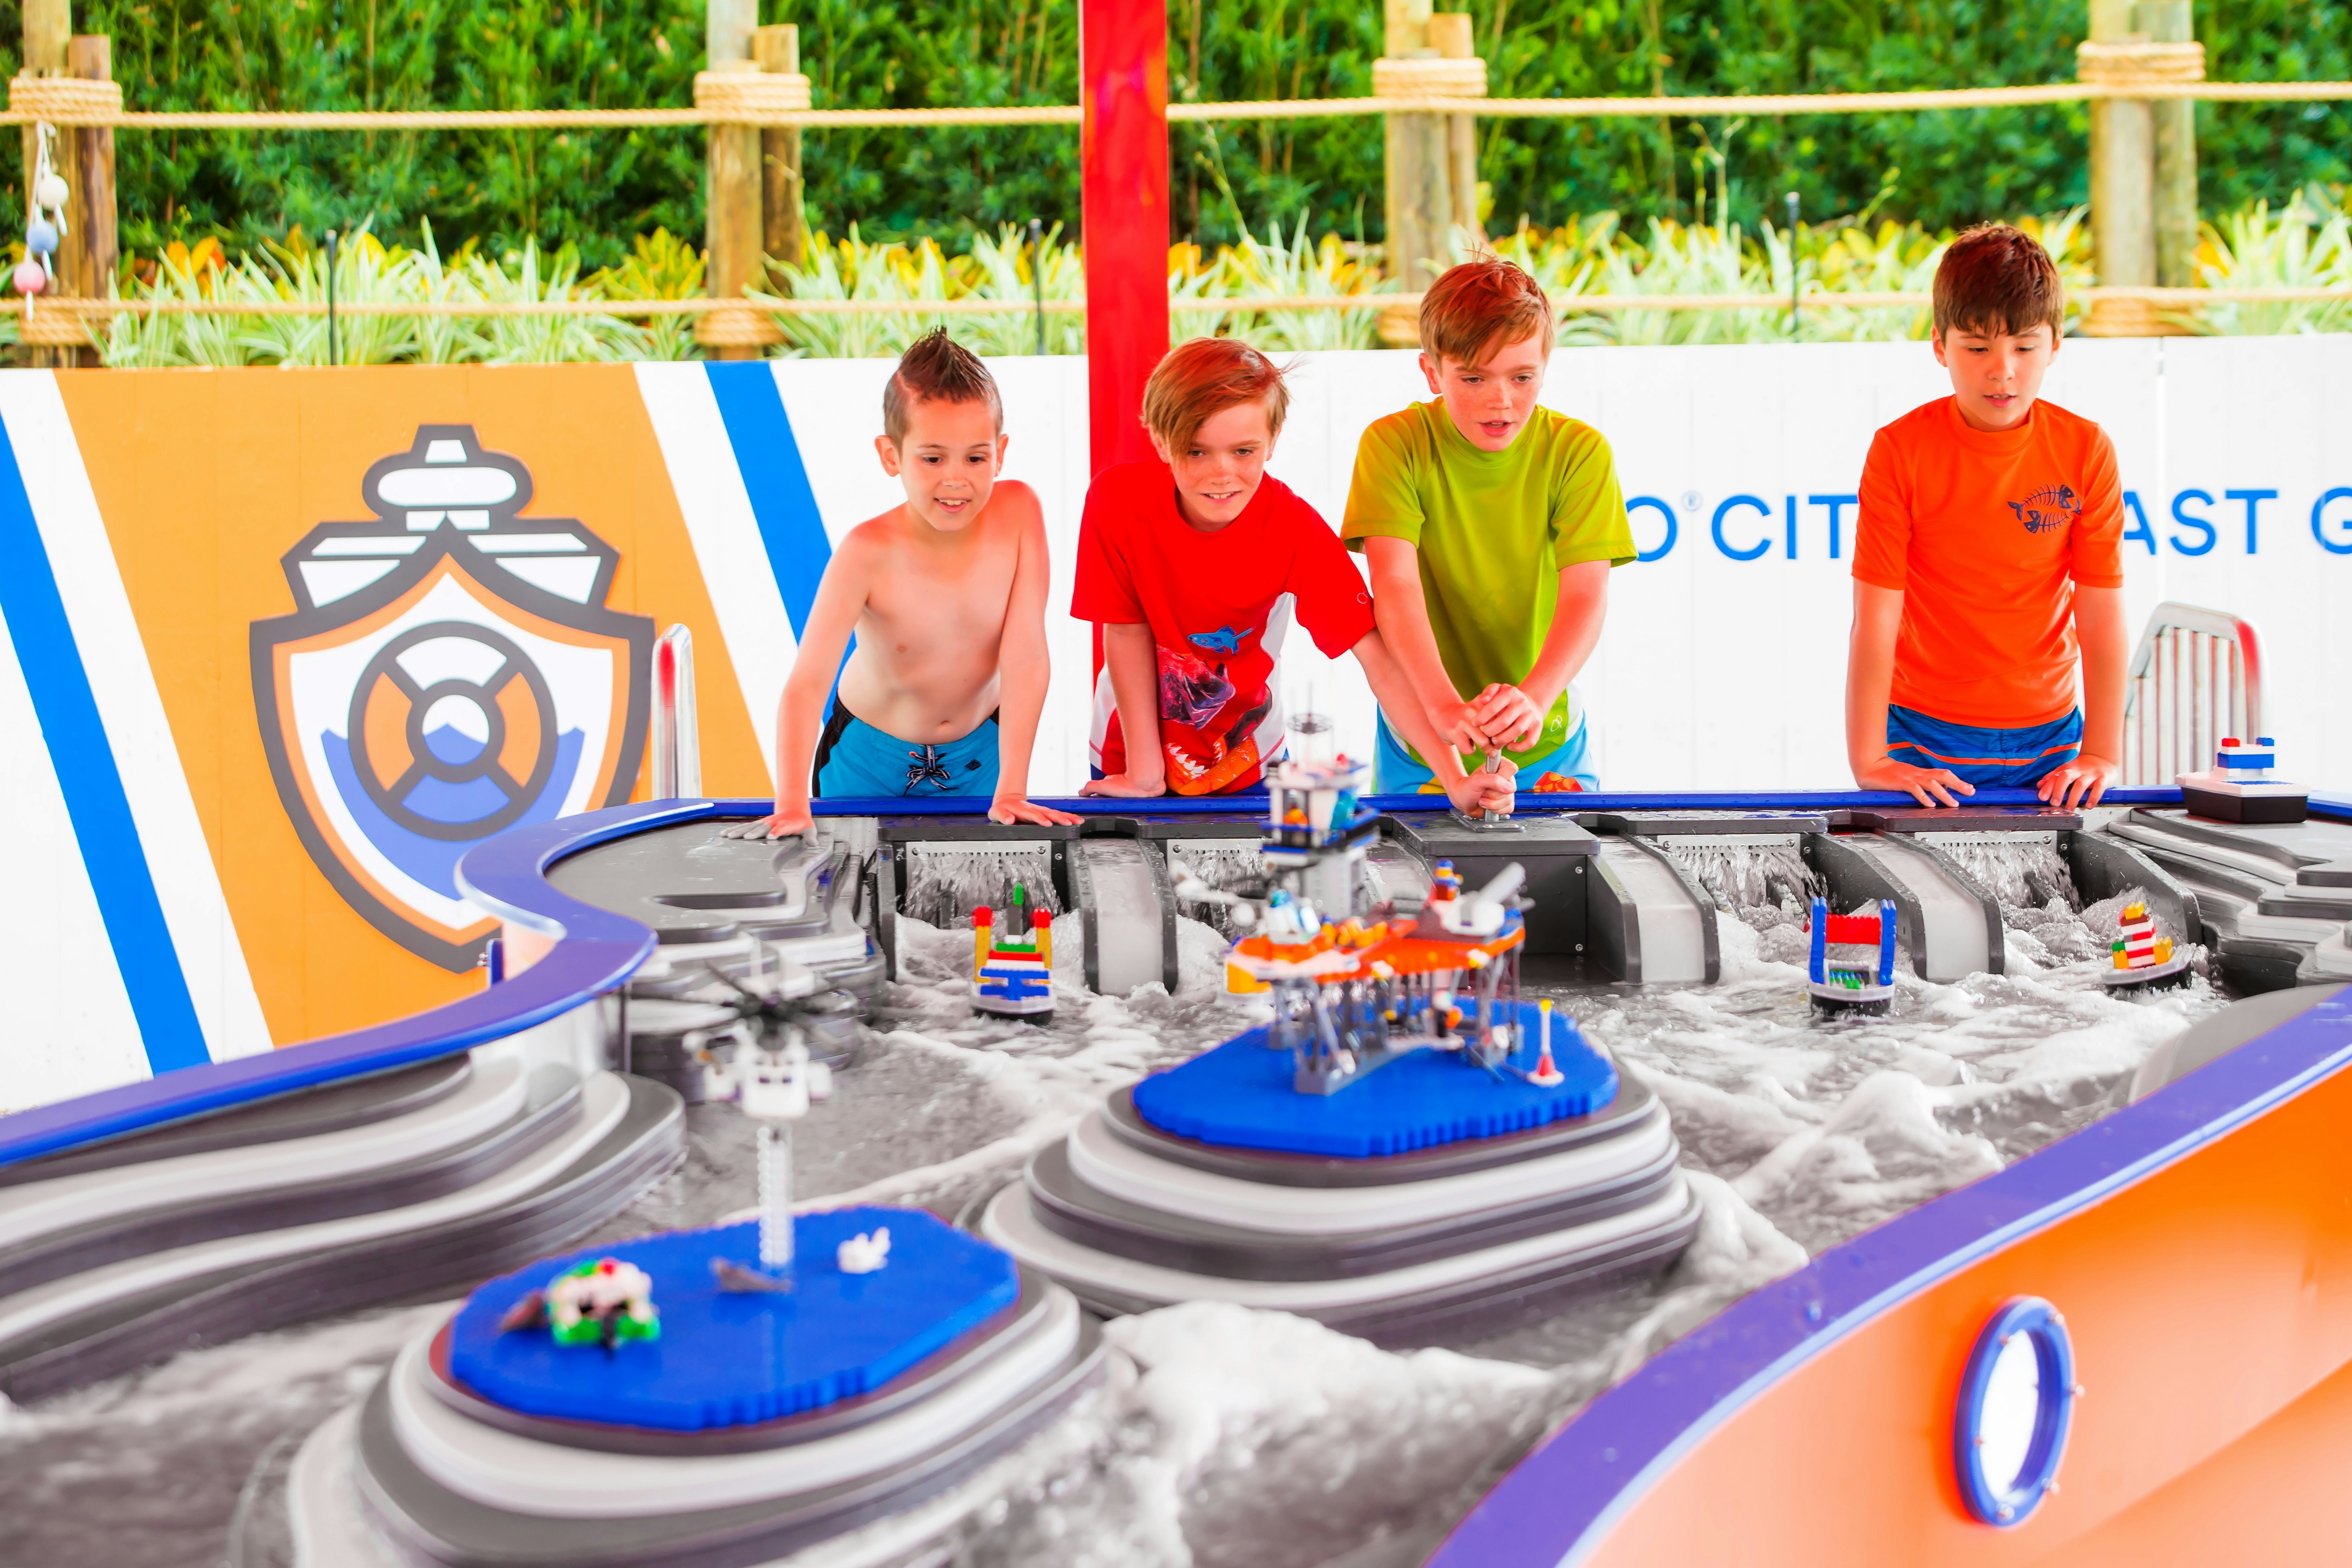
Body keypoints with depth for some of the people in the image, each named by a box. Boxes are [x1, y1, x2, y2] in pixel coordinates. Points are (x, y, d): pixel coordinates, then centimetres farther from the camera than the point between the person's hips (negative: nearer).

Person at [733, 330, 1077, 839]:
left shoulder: (1017, 513, -23)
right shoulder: (868, 553, -28)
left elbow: (1025, 656, -23)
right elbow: (807, 682, -35)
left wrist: (1011, 792, -28)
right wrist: (791, 806, -48)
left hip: (977, 753, 2)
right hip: (868, 757, -1)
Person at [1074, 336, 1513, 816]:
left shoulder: (1295, 528, -22)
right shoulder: (1118, 500, -24)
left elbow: (1378, 656, -26)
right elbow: (1127, 632, -15)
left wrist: (1454, 779, -35)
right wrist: (1144, 774, -13)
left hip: (1247, 761, 0)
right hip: (1127, 749, 0)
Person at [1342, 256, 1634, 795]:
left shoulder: (1579, 451, -6)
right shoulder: (1395, 444, -9)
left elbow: (1586, 594, -16)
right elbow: (1395, 585, -21)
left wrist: (1533, 699, -36)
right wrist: (1444, 704, -37)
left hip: (1545, 743, 0)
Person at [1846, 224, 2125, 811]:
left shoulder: (2085, 450, -5)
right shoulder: (1901, 450, -10)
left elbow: (2102, 615, -4)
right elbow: (1875, 619, -13)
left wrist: (2103, 754, -10)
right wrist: (1868, 761, -18)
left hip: (2048, 739, 2)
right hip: (1923, 740, -2)